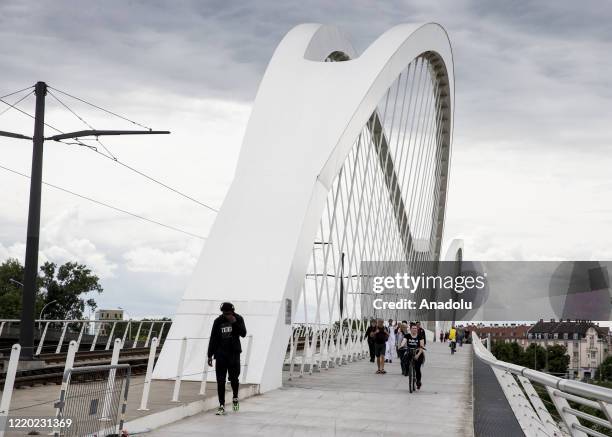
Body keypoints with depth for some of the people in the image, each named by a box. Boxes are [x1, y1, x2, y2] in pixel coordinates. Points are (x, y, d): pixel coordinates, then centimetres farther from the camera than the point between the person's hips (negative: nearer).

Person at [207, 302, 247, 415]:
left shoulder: (238, 319, 0)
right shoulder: (218, 321, 2)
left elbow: (243, 333, -11)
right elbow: (213, 339, 6)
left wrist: (234, 323, -22)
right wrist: (210, 355, 4)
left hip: (234, 353, -1)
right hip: (220, 354, 1)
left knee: (234, 378, -2)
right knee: (220, 380, -1)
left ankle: (235, 397, 27)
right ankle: (221, 405, 6)